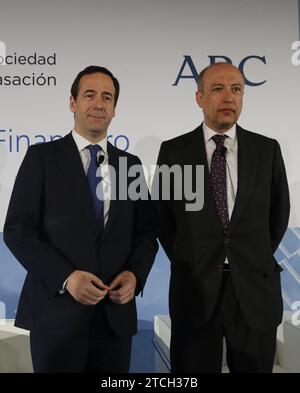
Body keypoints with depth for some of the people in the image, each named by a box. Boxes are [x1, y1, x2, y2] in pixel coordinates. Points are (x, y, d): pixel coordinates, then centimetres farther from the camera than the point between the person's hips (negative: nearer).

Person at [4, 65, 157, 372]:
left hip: (116, 314, 4)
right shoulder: (42, 157, 0)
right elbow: (17, 230, -6)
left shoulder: (130, 164, 10)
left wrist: (135, 274, -7)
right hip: (56, 312, -3)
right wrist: (66, 277, -17)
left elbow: (145, 233, 11)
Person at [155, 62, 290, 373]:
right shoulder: (173, 151, -1)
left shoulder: (267, 149, 2)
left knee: (254, 367, 14)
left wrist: (257, 262, 9)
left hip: (255, 287, 1)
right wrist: (186, 262, 6)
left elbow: (279, 213, 11)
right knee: (193, 370, 12)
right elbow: (161, 214, 7)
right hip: (194, 287, -1)